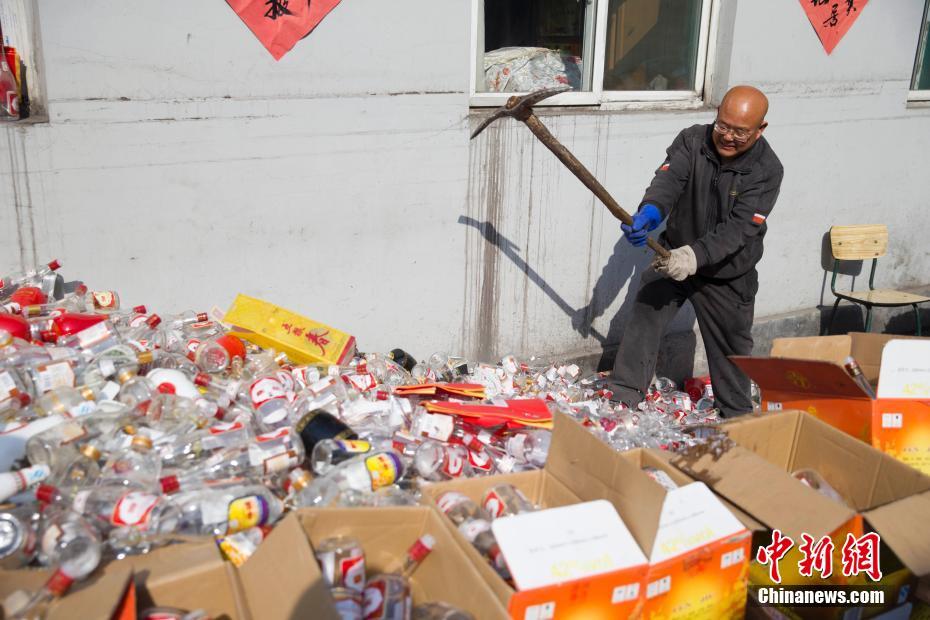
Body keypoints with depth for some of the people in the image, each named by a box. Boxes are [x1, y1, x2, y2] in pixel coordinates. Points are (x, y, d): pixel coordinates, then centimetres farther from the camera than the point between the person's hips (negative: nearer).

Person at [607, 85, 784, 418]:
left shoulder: (767, 171, -19)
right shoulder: (692, 140, -12)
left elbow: (737, 229, -29)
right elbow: (669, 179, -28)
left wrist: (695, 255, -44)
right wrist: (650, 212, -51)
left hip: (727, 273, -1)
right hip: (674, 255, 2)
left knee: (731, 346, 11)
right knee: (644, 317, -12)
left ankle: (737, 417, 32)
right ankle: (622, 397, -3)